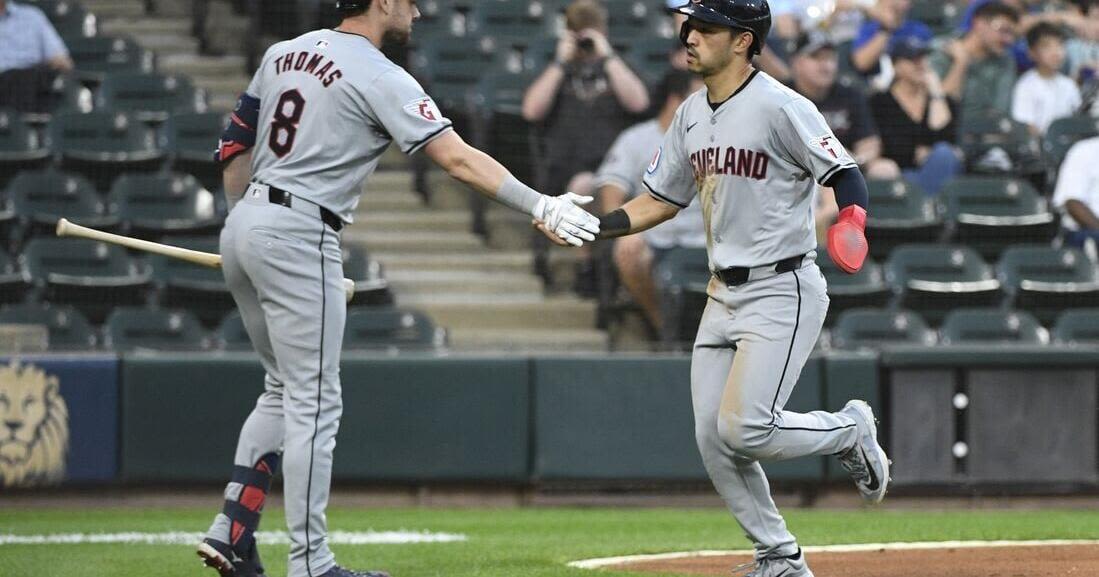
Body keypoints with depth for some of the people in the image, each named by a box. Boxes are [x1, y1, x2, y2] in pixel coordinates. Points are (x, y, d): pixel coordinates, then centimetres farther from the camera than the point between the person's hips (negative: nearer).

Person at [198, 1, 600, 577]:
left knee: (284, 388, 20)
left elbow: (234, 148, 17)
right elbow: (457, 158, -18)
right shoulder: (379, 77, -11)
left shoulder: (283, 54, 13)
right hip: (298, 237, -8)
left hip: (242, 227, 8)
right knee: (314, 400, -4)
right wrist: (540, 205, -21)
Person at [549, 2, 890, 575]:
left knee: (744, 429, -17)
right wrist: (587, 227, 3)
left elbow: (845, 174, -16)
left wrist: (851, 221, -37)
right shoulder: (691, 115, 10)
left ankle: (850, 430, 11)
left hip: (783, 291, -8)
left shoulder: (781, 107, -15)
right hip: (723, 294, 8)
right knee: (713, 440, 3)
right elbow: (659, 201, 16)